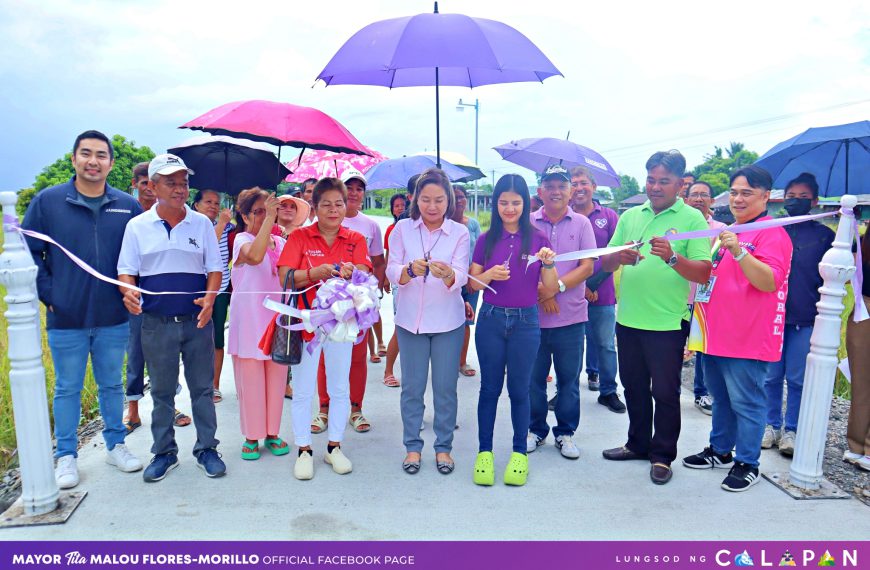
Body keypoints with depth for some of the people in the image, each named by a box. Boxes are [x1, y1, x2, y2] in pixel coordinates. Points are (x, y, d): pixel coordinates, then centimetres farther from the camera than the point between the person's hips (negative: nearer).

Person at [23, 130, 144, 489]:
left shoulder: (127, 207, 2)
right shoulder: (47, 201, -2)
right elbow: (28, 252, 2)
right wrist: (48, 294, -5)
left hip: (114, 319, 1)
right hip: (65, 319, -1)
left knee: (112, 385, 15)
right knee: (67, 389, 11)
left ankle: (116, 445, 30)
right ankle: (66, 456, 25)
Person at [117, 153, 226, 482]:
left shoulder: (202, 223, 3)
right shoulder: (137, 226, 3)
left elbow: (215, 269, 4)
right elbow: (126, 271, 3)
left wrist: (210, 299, -14)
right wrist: (129, 291, -19)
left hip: (197, 320, 0)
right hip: (157, 322, 0)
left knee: (202, 388, 7)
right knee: (161, 391, 11)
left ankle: (206, 449, 20)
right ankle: (164, 453, 25)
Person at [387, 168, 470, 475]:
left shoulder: (459, 233, -4)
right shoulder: (402, 229, -1)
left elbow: (461, 278, -14)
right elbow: (392, 272, -8)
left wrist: (448, 274, -38)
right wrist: (411, 270, -31)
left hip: (448, 321, 0)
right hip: (410, 319, 1)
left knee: (445, 388, 8)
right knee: (412, 387, 10)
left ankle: (443, 446, 24)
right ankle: (412, 446, 25)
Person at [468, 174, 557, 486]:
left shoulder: (537, 239, 1)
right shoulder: (487, 240, 4)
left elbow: (551, 287, 0)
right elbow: (473, 283, 5)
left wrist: (548, 263, -18)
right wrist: (490, 274, -14)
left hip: (525, 321, -1)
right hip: (491, 320, 1)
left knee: (519, 389, 8)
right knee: (490, 388, 8)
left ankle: (520, 452, 22)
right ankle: (484, 451, 19)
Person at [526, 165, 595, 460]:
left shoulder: (581, 223, 3)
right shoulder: (528, 223, 3)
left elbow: (587, 267, -3)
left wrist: (557, 287, -16)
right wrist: (539, 290, -14)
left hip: (570, 316, 0)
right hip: (533, 314, 0)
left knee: (569, 379, 9)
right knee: (534, 377, 9)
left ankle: (565, 432, 25)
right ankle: (536, 429, 27)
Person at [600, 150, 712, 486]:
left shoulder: (692, 219, -5)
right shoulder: (630, 216, 9)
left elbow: (703, 273, -13)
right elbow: (605, 263, 7)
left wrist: (672, 257, -29)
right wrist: (619, 257, -15)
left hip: (667, 323, -5)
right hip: (628, 319, 5)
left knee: (664, 392, 5)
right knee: (634, 387, 17)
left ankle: (662, 455, 23)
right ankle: (638, 444, 35)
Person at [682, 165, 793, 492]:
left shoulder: (771, 233, -11)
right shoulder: (727, 232, 18)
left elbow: (769, 282, -24)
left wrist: (738, 251, -33)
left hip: (746, 338, -9)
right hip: (717, 333, 9)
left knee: (745, 402, 1)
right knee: (721, 398, 19)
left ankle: (747, 464, 14)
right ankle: (719, 451, 32)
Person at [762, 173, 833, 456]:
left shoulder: (824, 235, 7)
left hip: (806, 319, -1)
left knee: (797, 379, 4)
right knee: (771, 376, 6)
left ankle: (791, 430, 15)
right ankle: (772, 425, 20)